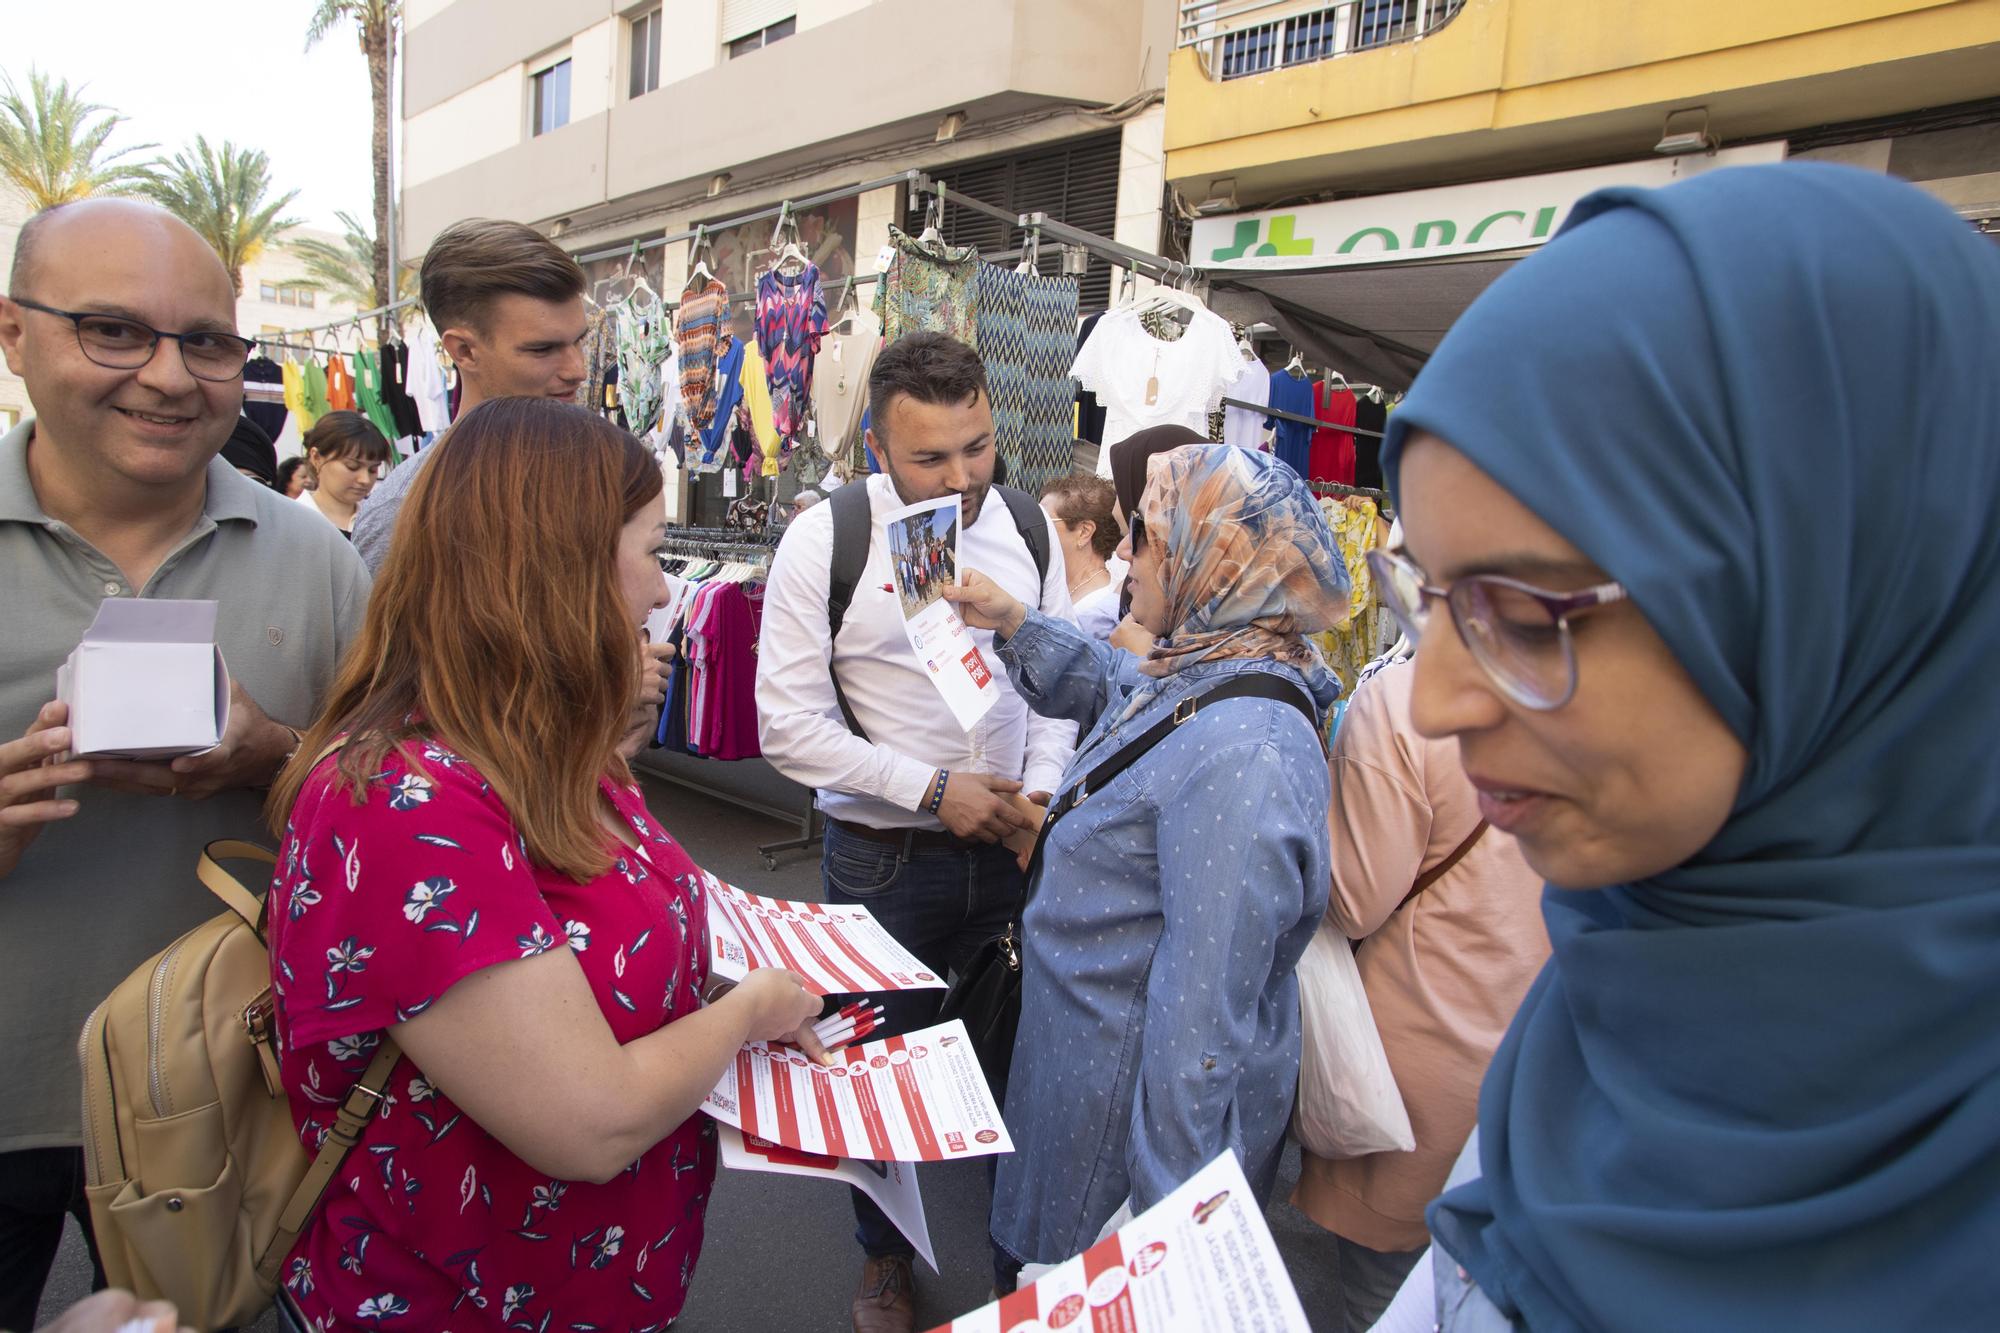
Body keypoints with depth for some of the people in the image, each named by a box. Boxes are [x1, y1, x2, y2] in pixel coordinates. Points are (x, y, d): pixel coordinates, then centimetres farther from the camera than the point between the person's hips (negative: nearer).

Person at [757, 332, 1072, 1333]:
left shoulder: (1027, 526, -1)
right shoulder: (826, 538, -13)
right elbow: (788, 724, -14)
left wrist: (1040, 789, -7)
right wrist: (932, 790, -17)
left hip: (1011, 842, 3)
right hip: (884, 860, -3)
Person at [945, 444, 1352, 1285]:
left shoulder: (1240, 753, -33)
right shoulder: (1197, 674, -2)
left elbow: (1202, 1014, -31)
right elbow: (1106, 686, 23)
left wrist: (1158, 1209, -24)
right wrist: (1011, 622, 13)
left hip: (1139, 1102, -9)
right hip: (1095, 1051, 9)